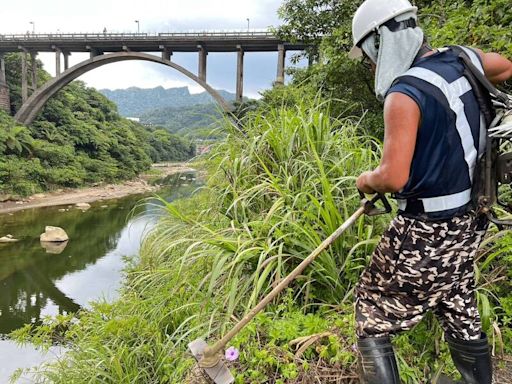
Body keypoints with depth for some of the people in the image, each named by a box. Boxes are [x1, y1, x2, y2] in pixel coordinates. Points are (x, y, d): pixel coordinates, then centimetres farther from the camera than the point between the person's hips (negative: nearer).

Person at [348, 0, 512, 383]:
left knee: (373, 320, 7)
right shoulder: (461, 59, 3)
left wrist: (366, 180, -8)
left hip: (426, 232, -8)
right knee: (462, 317, 24)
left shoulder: (405, 93, -22)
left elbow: (393, 178, -28)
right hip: (468, 220, 9)